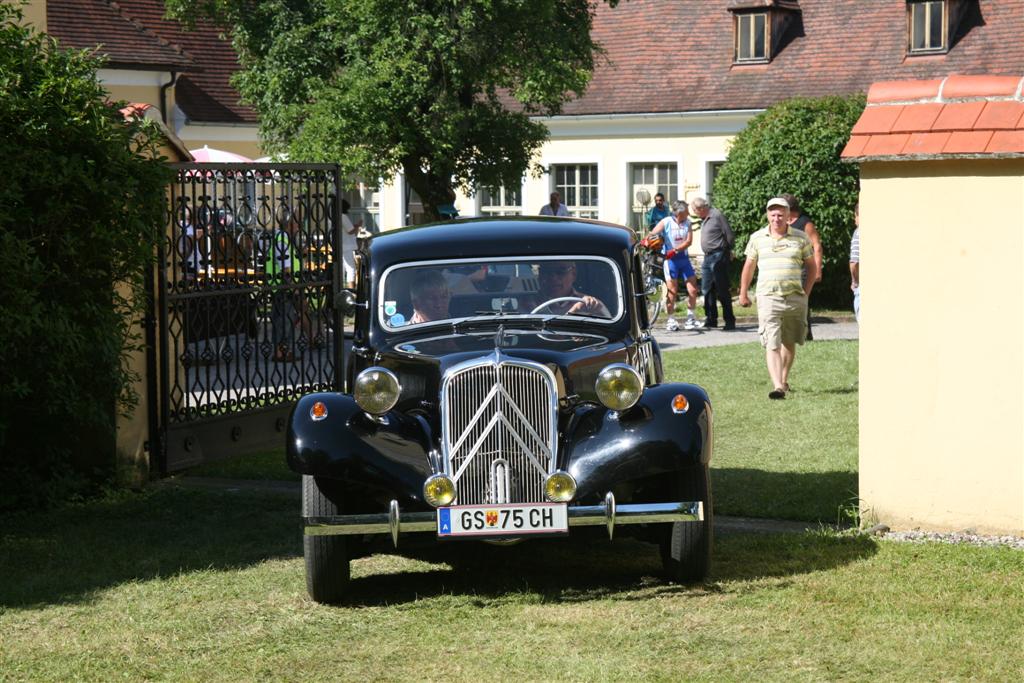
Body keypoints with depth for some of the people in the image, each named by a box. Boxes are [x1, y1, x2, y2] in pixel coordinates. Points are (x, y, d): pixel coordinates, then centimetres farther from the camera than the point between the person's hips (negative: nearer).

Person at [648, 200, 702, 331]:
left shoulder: (687, 222, 2)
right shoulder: (666, 222, -7)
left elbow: (689, 241, -7)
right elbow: (652, 235, -12)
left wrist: (675, 250, -21)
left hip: (684, 258, 4)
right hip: (670, 259, -4)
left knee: (693, 290, 1)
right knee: (672, 291, -3)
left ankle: (690, 319, 12)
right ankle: (671, 320, 7)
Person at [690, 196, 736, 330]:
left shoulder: (717, 216, -12)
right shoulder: (704, 219, 15)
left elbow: (730, 236, -11)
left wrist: (728, 251, 1)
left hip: (718, 256, -9)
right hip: (708, 257, 9)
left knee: (722, 290, -6)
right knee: (707, 289, 11)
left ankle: (730, 321, -1)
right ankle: (711, 319, 19)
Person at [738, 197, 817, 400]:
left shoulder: (800, 238, 5)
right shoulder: (757, 238, 7)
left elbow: (812, 267, 14)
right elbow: (749, 266, 18)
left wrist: (806, 292, 8)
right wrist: (743, 294, 20)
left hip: (794, 297, 1)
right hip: (768, 297, -1)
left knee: (789, 343, 13)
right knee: (772, 344, -12)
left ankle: (784, 380, 31)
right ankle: (777, 386, -20)